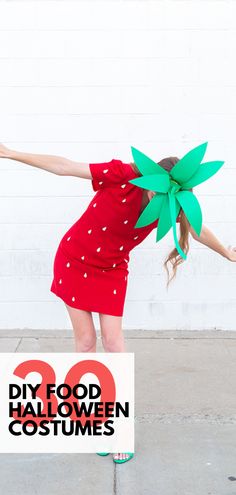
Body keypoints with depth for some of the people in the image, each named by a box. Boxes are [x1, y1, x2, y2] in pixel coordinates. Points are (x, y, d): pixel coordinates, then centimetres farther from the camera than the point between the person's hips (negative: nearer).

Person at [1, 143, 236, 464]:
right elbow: (62, 166, -21)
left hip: (111, 272, 2)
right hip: (75, 262, -2)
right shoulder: (122, 176, -27)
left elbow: (198, 230, 5)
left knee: (113, 343, -2)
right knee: (85, 341, 2)